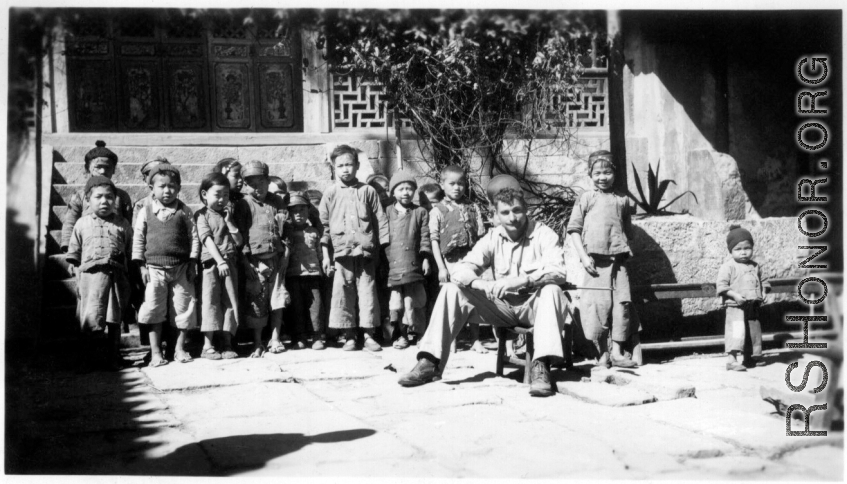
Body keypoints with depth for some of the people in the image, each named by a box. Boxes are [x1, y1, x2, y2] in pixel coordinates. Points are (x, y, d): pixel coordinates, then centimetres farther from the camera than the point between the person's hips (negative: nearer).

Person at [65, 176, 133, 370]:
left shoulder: (123, 224, 7)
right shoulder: (82, 223, 9)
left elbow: (130, 254, 8)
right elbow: (74, 254, 11)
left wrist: (129, 279, 3)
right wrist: (78, 277, 5)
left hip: (116, 275, 0)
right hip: (91, 274, 0)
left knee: (114, 319, 7)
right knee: (90, 318, -3)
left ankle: (113, 356, 18)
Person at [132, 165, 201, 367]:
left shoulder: (184, 212, 2)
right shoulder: (146, 213, 2)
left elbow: (193, 237, 3)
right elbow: (138, 240, 4)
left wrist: (192, 263, -2)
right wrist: (142, 266, -1)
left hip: (181, 267, 0)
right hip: (155, 268, 0)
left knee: (183, 308, 5)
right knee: (154, 310, 0)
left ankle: (180, 348, 18)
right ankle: (155, 352, 8)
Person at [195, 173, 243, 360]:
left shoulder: (228, 215, 17)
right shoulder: (202, 215, 1)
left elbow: (238, 241, 9)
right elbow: (207, 239, -10)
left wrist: (229, 221, -1)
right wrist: (220, 261, -20)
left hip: (230, 263, 5)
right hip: (211, 263, -5)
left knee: (230, 301, 3)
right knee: (211, 302, -4)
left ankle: (227, 344, 8)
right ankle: (208, 346, -1)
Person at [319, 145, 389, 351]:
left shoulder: (367, 191, 7)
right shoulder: (330, 194, 8)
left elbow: (380, 220, 7)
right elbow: (324, 225, 8)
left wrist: (383, 248, 2)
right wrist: (325, 255, 3)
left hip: (365, 251, 0)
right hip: (341, 252, 0)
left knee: (367, 292, 1)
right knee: (343, 294, 1)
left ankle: (368, 335, 9)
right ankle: (349, 336, 9)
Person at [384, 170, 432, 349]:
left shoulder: (420, 212, 7)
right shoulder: (387, 212, 9)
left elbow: (425, 237, 5)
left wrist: (425, 258, -2)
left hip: (413, 264, -1)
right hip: (392, 265, 1)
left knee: (412, 300, 1)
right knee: (395, 301, 0)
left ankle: (413, 332, 11)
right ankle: (399, 334, 5)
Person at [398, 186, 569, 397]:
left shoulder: (544, 234, -9)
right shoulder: (492, 238, 1)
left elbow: (558, 271, -25)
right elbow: (460, 270, -8)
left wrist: (522, 280, -39)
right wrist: (484, 285, -30)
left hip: (533, 305, -3)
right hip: (502, 305, 4)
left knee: (552, 291, -36)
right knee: (452, 290, -12)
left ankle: (541, 366, -44)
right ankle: (430, 362, -19)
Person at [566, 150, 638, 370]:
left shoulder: (622, 199, 14)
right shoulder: (586, 198, 7)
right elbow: (574, 228, 3)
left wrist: (627, 250, 8)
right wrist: (583, 256, -6)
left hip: (618, 259, 3)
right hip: (595, 259, -2)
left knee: (622, 303, -3)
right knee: (597, 305, -5)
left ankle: (617, 352, 5)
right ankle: (602, 355, 4)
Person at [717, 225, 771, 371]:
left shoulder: (755, 267, 13)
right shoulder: (728, 267, -7)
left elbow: (763, 281, 24)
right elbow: (721, 285, -12)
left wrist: (764, 291, 5)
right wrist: (734, 295, -22)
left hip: (753, 307, 7)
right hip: (736, 307, -7)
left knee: (754, 332, 14)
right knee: (736, 331, -16)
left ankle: (752, 357, 29)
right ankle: (732, 360, -18)